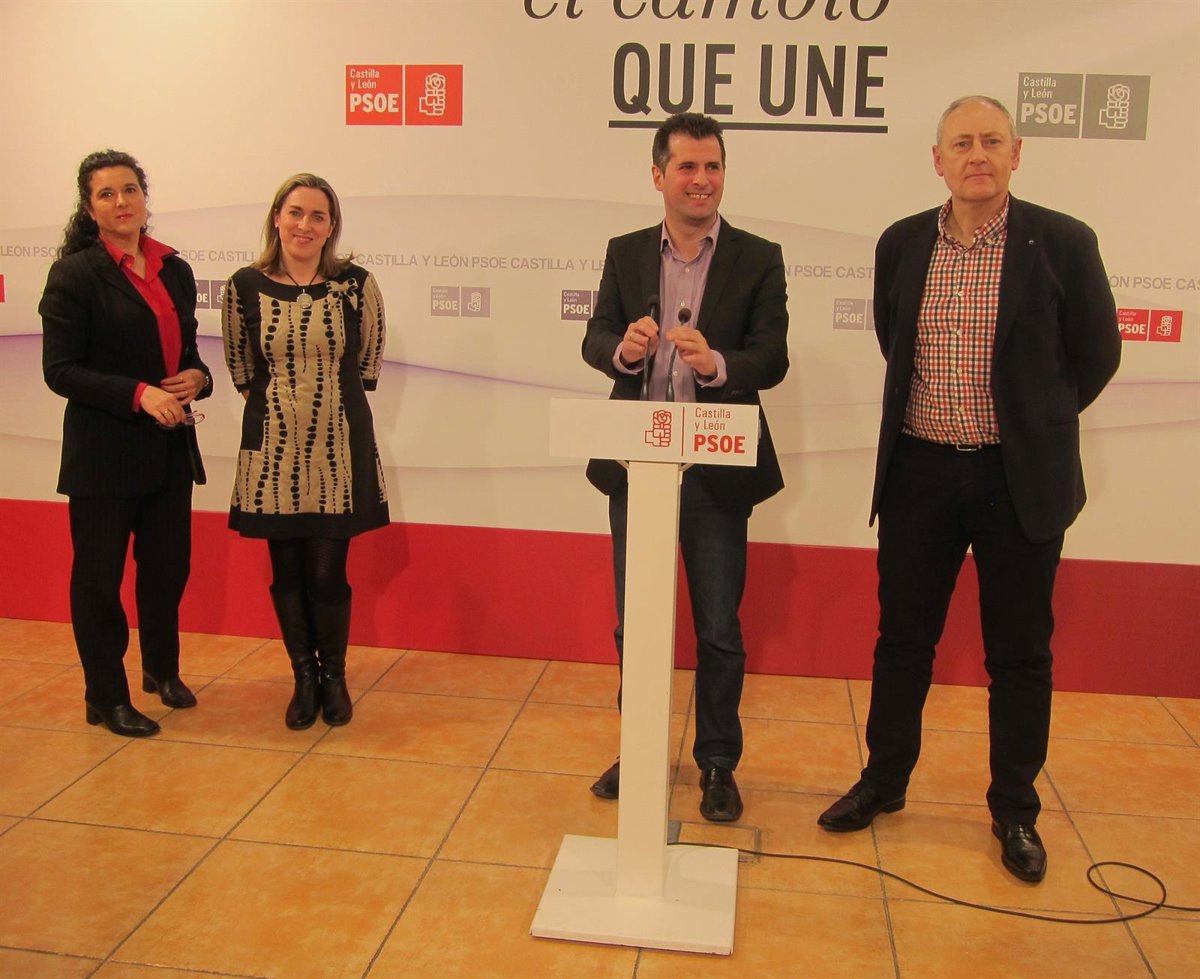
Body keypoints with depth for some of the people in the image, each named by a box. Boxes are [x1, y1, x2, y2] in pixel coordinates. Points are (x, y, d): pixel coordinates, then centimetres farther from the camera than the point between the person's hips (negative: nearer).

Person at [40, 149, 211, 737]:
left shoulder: (174, 270, 9)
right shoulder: (75, 273, -8)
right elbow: (60, 371, -11)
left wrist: (196, 378, -4)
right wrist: (139, 394, -22)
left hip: (170, 446, 5)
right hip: (104, 451, -5)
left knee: (168, 567, 14)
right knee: (99, 576, 6)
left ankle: (162, 671, 37)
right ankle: (105, 698, 22)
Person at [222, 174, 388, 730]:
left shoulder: (355, 285, -4)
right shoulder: (246, 286, -2)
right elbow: (239, 366, 12)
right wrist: (276, 402, 12)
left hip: (339, 446, -1)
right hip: (272, 447, 1)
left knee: (327, 572, 0)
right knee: (286, 572, 7)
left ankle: (333, 677, 22)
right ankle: (303, 679, 26)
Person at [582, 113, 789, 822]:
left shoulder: (759, 259, -2)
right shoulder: (626, 254, 6)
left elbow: (773, 359, -11)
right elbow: (595, 341, -2)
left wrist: (716, 363, -31)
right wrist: (625, 348, -25)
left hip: (716, 471, -2)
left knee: (719, 630, 7)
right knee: (633, 621, 14)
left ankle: (718, 762, 27)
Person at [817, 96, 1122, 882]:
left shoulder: (1062, 243, -6)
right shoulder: (901, 245, 3)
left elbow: (1096, 353, 4)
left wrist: (1038, 421, 5)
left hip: (1019, 478, -2)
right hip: (919, 471, 3)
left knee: (1019, 652, 8)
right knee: (903, 639, 13)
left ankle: (1015, 811, 25)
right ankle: (884, 781, 31)